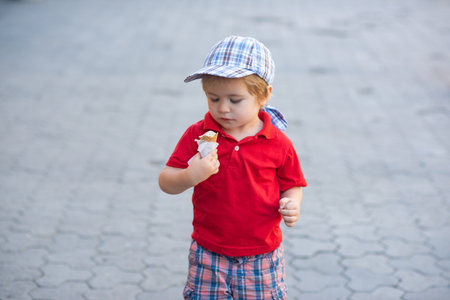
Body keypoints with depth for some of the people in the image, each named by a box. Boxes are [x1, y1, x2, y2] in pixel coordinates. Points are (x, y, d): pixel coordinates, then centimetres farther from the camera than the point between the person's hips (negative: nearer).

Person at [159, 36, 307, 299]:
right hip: (208, 256, 1)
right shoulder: (197, 135, -4)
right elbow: (166, 182, -5)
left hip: (262, 258, 0)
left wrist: (291, 205, -15)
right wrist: (190, 176, -25)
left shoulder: (278, 143, -5)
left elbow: (291, 186, 7)